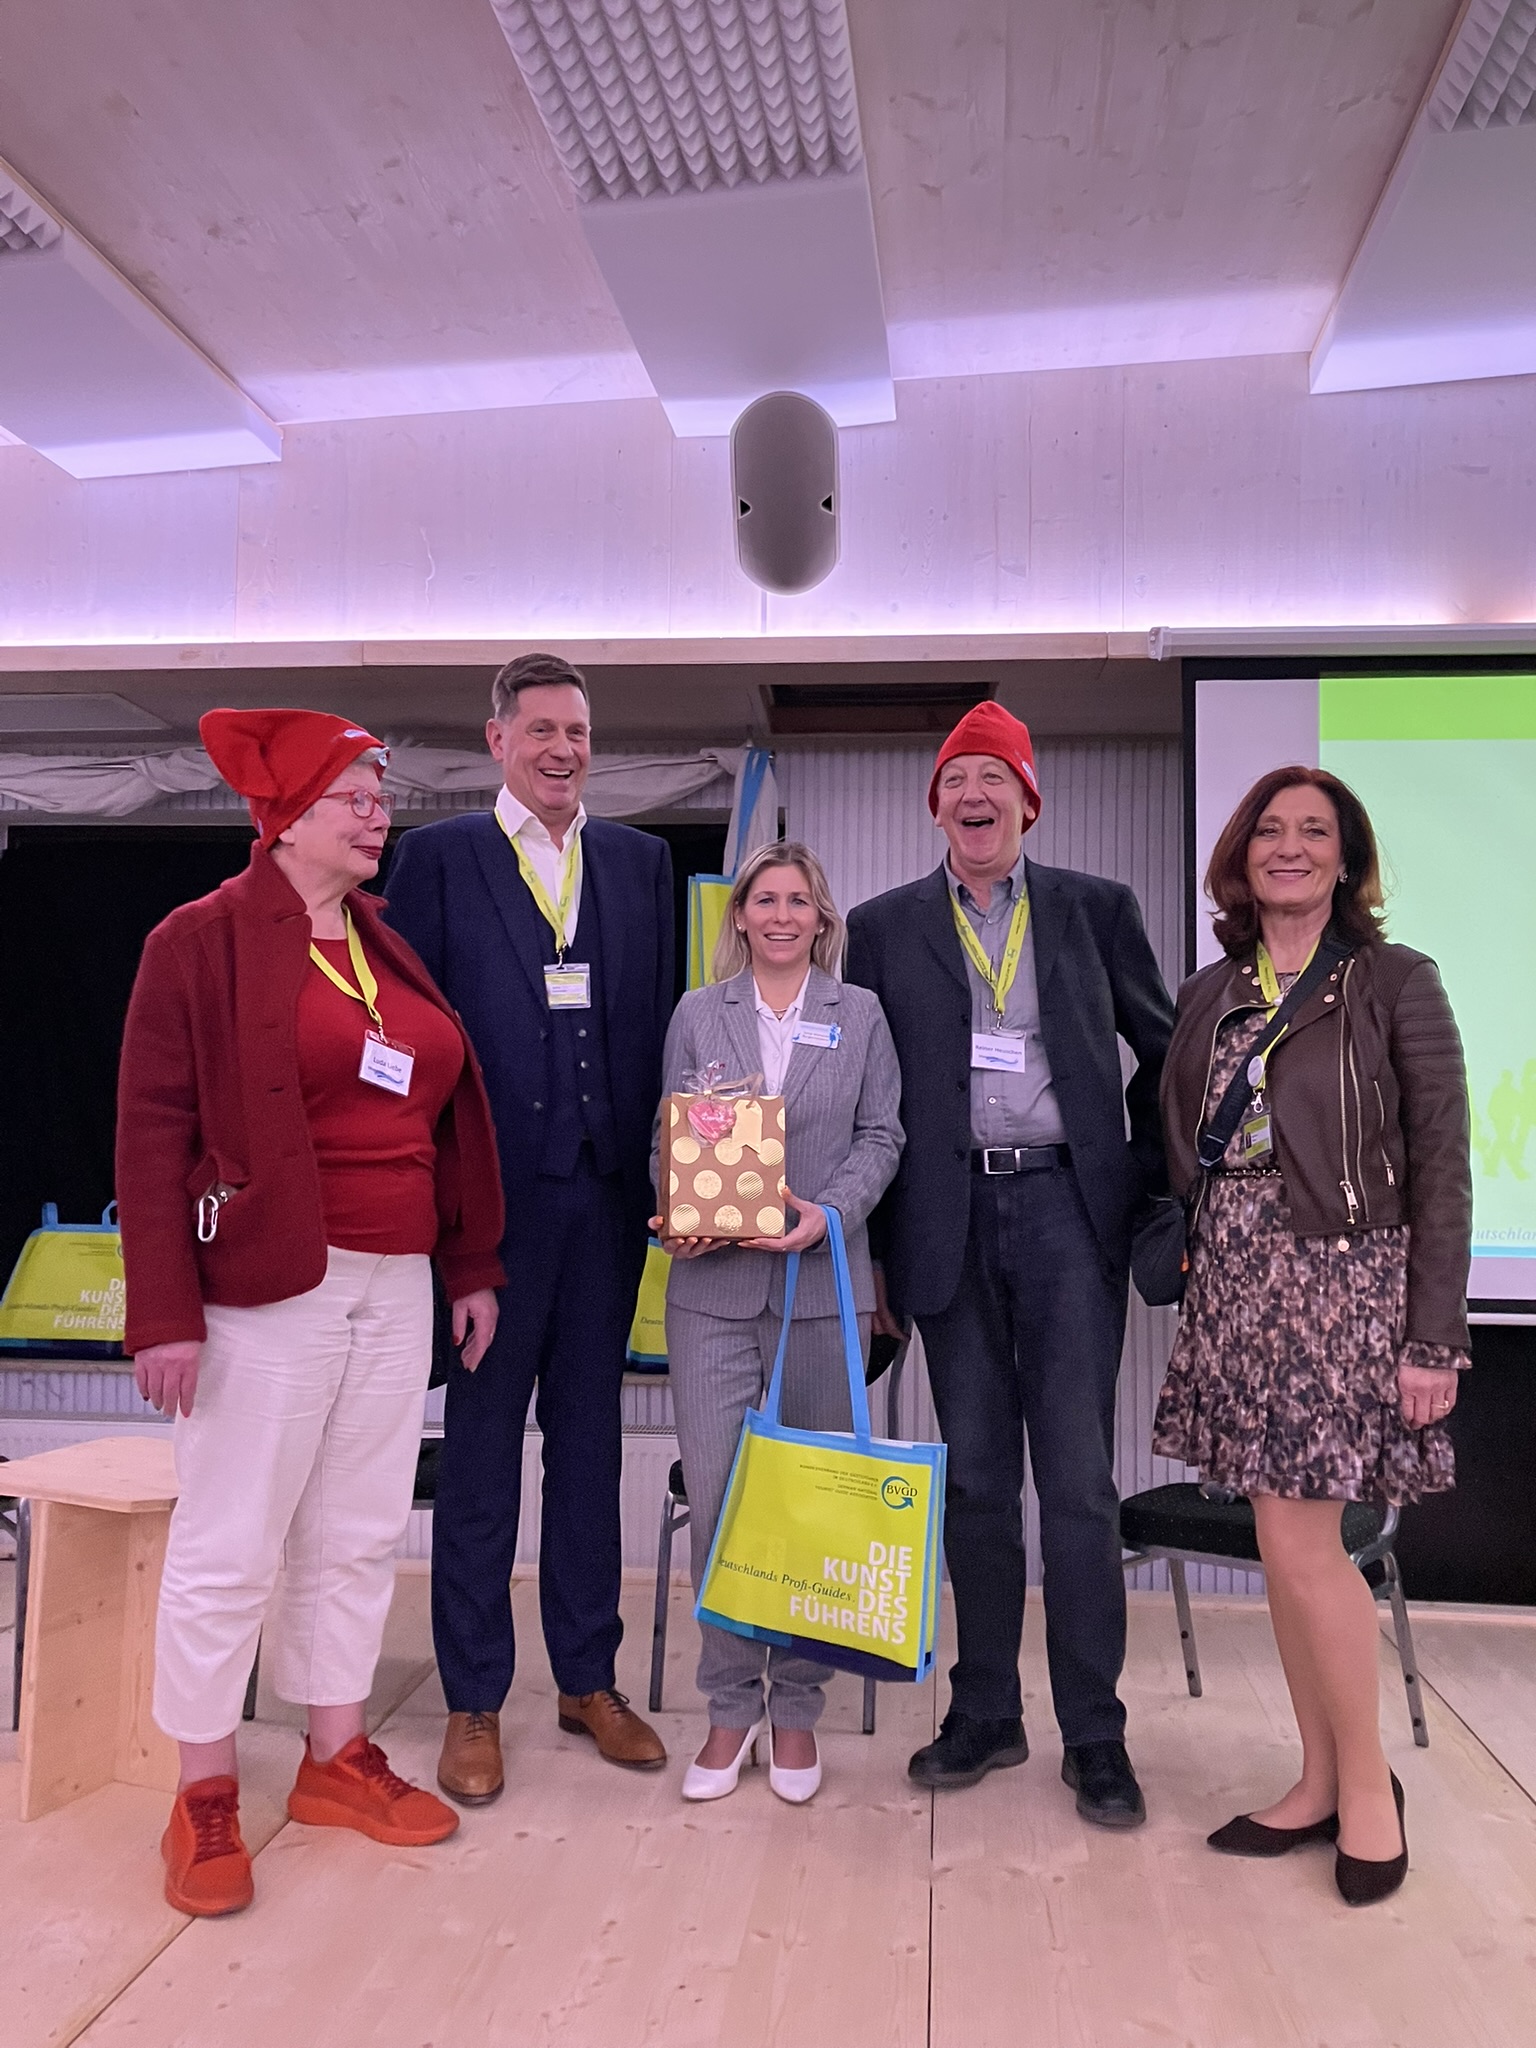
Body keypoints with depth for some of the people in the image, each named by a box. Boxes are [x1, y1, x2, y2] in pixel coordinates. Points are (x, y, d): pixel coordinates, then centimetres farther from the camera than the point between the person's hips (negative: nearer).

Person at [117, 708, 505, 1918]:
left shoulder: (395, 953, 13)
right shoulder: (204, 941, -5)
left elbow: (448, 1122, 15)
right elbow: (154, 1130, -9)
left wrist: (471, 1267, 13)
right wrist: (165, 1311, -14)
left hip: (396, 1288, 6)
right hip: (269, 1289, -6)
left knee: (360, 1535, 13)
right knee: (229, 1546, 4)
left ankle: (339, 1761, 29)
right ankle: (206, 1801, 21)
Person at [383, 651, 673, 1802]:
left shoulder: (641, 862, 10)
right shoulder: (438, 858, 1)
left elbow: (660, 1024, 9)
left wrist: (664, 1167, 0)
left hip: (607, 1190, 3)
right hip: (491, 1190, -3)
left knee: (590, 1434, 13)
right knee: (482, 1440, 7)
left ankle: (589, 1678, 28)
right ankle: (475, 1703, 21)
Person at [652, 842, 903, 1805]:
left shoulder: (861, 1014, 9)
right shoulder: (698, 1014, 11)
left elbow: (881, 1136, 5)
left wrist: (827, 1211, -12)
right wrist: (678, 1216, -10)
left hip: (821, 1283, 0)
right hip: (712, 1282, 0)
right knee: (716, 1498, 0)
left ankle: (797, 1707, 22)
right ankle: (731, 1707, 17)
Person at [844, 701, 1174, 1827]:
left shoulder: (1097, 909, 8)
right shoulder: (884, 928, 8)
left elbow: (1165, 1048, 13)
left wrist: (1147, 1181, 4)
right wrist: (871, 1250, 4)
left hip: (1068, 1207, -1)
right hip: (954, 1219, 1)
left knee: (1078, 1475, -1)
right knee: (976, 1478, 9)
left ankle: (1095, 1732, 13)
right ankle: (986, 1712, 24)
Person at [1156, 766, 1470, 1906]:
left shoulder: (1395, 984, -4)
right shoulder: (1211, 994, 10)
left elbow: (1442, 1171, -7)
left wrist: (1433, 1341, -10)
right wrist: (1190, 1250, 4)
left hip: (1343, 1285, -5)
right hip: (1239, 1287, 5)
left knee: (1300, 1543, -5)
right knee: (1288, 1543, 11)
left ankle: (1368, 1779, 18)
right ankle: (1320, 1782, 26)